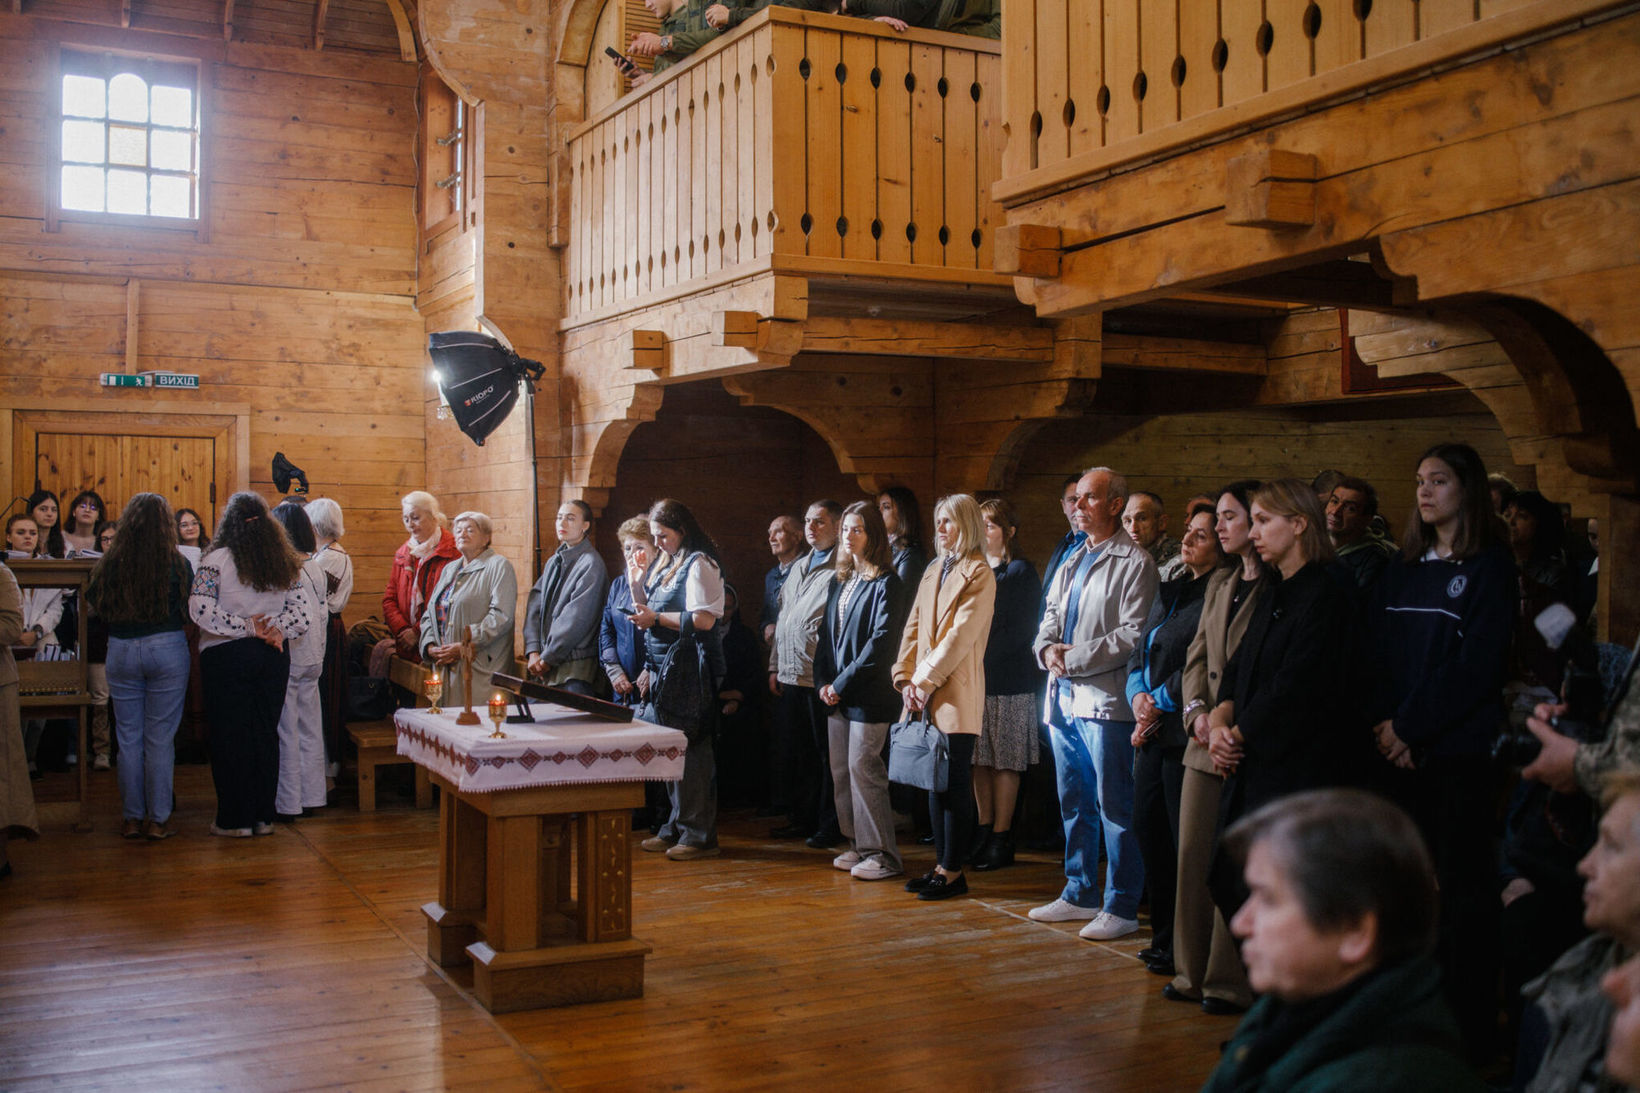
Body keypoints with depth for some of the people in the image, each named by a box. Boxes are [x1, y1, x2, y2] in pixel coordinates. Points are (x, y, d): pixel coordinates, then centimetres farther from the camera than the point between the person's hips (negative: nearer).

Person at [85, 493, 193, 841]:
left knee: (128, 738, 11)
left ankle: (132, 818, 18)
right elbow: (191, 612, -3)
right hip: (168, 650, -1)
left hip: (121, 652, 2)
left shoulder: (109, 564, -5)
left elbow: (95, 609, 3)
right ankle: (158, 819, 10)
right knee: (161, 739, 5)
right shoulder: (178, 564, -9)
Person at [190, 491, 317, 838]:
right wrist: (277, 631, -8)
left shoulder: (217, 559, -8)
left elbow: (200, 608, -18)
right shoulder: (285, 563, 4)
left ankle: (235, 820, 8)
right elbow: (307, 613, -2)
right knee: (266, 735, 10)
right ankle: (264, 817, 15)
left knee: (229, 736, 4)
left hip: (226, 657, -4)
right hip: (273, 657, 4)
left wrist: (246, 627, -12)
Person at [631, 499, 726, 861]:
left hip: (689, 670, -9)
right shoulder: (666, 563, 18)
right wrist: (636, 585, 6)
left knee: (692, 751, -5)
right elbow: (647, 610, 21)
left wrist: (656, 619, -15)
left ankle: (699, 835, 2)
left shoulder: (699, 563, -10)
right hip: (663, 668, 9)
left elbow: (704, 620, -19)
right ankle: (676, 828, 23)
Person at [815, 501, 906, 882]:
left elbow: (882, 641, -16)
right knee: (841, 771, 9)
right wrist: (823, 682, 3)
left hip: (868, 694, -8)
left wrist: (842, 683, -15)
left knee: (863, 768, -8)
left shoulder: (886, 583, -8)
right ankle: (857, 844, 20)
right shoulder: (839, 582, 16)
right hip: (837, 694, 8)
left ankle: (882, 854, 0)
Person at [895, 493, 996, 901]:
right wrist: (905, 677, 1)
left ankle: (953, 871, 2)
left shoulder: (979, 574, -6)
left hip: (957, 695, -7)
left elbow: (961, 634, -14)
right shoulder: (933, 572, 17)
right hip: (926, 695, 7)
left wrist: (925, 680, -15)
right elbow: (913, 627, 14)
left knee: (955, 783, -3)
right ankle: (941, 864, 17)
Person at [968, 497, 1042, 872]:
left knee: (1004, 760, -2)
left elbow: (1020, 630, -11)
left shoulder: (1021, 572, -4)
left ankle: (1001, 838, 4)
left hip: (1008, 680, -6)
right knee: (979, 759, 8)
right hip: (973, 677, 6)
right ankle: (983, 831, 15)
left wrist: (982, 657, -16)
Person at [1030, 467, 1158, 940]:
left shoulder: (1134, 562, -8)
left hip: (1105, 700, -8)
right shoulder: (1072, 561, 18)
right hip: (1065, 698, 8)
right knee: (1074, 803, 15)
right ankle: (1080, 894, 27)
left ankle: (1121, 906, 6)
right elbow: (1051, 615, 20)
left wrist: (1074, 657, -14)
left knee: (1114, 808, -2)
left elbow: (1133, 636, -15)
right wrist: (1048, 648, -2)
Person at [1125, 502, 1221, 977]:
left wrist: (1159, 703, -11)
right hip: (1152, 733, 9)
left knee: (1184, 842, -2)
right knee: (1149, 830, 13)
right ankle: (1165, 936, 26)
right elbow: (1139, 653, 17)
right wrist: (1138, 696, 0)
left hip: (1185, 735, -9)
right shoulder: (1170, 591, 17)